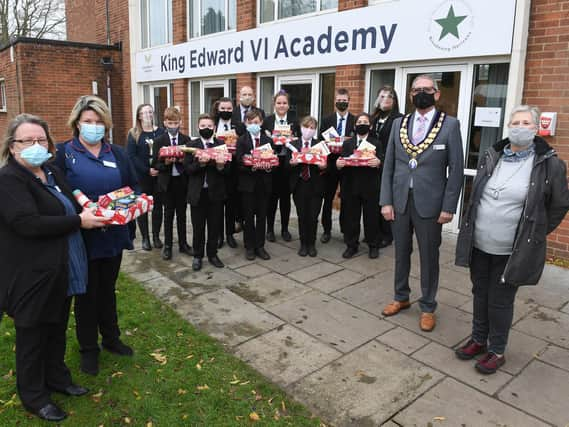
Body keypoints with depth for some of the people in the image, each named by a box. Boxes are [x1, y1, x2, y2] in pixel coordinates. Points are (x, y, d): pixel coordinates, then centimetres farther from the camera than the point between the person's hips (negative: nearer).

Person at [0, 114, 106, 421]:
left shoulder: (53, 173, 9)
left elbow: (71, 207, 23)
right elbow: (29, 223, -28)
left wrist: (91, 212, 4)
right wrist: (79, 221, -24)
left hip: (61, 271, 8)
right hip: (31, 276, -8)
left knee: (58, 328, 22)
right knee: (33, 335, 9)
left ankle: (56, 377, 41)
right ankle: (33, 395, 28)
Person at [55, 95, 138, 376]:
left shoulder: (117, 153, 7)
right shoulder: (63, 153, -5)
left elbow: (134, 187, 10)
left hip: (113, 235, 4)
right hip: (82, 237, -3)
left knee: (108, 289, 20)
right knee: (87, 293, 12)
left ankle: (111, 338, 38)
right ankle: (88, 348, 30)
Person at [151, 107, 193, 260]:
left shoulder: (186, 139, 2)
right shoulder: (159, 141, -2)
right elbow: (155, 164, -3)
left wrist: (183, 160, -17)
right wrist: (166, 163, -22)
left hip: (182, 181, 1)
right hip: (167, 182, -1)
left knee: (181, 213, 11)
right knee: (168, 214, 8)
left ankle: (183, 244, 22)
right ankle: (167, 246, 19)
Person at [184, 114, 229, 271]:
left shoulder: (222, 145, 4)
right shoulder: (191, 145, 1)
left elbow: (227, 169, 2)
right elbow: (187, 169, -6)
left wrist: (221, 166, -20)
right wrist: (200, 163, -22)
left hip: (216, 192, 1)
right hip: (198, 192, -1)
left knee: (215, 226, 9)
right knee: (198, 227, 8)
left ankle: (212, 254, 25)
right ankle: (197, 256, 22)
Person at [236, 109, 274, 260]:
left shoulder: (268, 140, 7)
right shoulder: (241, 141, 0)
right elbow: (239, 163, -7)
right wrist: (251, 167, -23)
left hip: (264, 183, 2)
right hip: (248, 183, -2)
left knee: (262, 216, 8)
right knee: (248, 216, 6)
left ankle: (260, 246, 19)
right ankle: (249, 247, 17)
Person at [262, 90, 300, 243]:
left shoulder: (294, 121, 5)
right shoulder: (267, 121, 3)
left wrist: (293, 139, -14)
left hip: (288, 163, 1)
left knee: (286, 196, 9)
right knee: (272, 196, 6)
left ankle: (285, 229, 22)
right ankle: (270, 229, 19)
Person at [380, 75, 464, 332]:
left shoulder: (450, 125, -4)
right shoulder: (399, 124, 6)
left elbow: (456, 169, -5)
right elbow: (388, 165, 5)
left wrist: (448, 207, -9)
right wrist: (385, 201, -1)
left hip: (429, 204, -3)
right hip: (399, 201, 3)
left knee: (429, 258, 9)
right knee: (401, 253, 16)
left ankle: (427, 307, 26)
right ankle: (401, 298, 35)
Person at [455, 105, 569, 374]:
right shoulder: (491, 156, 4)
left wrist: (535, 233, 3)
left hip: (511, 251, -4)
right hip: (479, 245, 4)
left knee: (500, 302, 7)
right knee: (480, 294, 16)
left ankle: (497, 351, 26)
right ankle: (478, 340, 35)